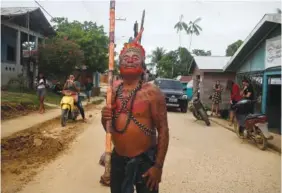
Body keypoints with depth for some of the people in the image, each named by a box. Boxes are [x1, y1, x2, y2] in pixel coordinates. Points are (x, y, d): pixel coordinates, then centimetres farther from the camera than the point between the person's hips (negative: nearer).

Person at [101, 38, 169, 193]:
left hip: (144, 160, -5)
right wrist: (105, 119, -9)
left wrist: (158, 165, -15)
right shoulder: (113, 92, 4)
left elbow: (163, 130, -12)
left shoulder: (151, 92, -13)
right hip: (117, 159, 5)